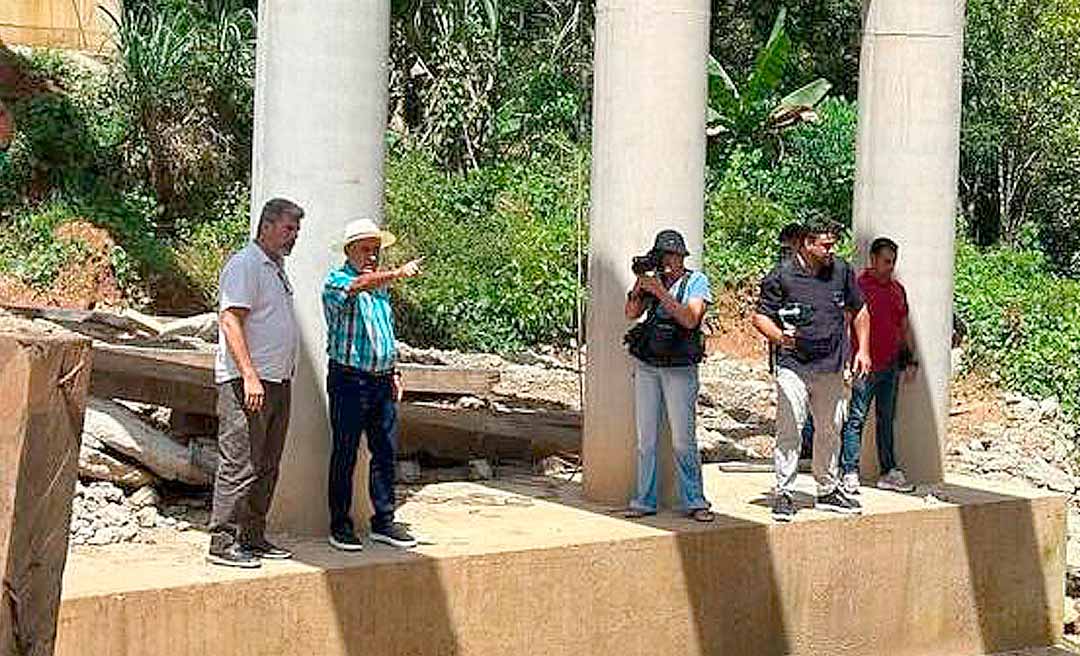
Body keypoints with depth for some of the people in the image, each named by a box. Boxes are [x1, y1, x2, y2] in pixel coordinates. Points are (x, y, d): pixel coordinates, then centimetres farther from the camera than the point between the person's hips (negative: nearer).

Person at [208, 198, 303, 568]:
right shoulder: (244, 264, -9)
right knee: (240, 464, -9)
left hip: (277, 381, 10)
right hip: (247, 382, -10)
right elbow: (230, 320, -17)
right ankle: (223, 542, -7)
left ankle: (253, 537, 18)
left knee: (266, 467, 12)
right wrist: (249, 376, -24)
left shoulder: (277, 267, 20)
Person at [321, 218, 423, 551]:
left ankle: (384, 522, 16)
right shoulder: (336, 281, -8)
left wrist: (393, 371, 19)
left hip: (382, 380, 7)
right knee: (345, 453, -1)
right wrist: (398, 273, -48)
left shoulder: (381, 284, 17)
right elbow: (358, 286, -32)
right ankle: (340, 525, 6)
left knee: (386, 452, 8)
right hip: (349, 379, -7)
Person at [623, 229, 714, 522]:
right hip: (646, 367, 4)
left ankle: (694, 501, 5)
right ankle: (645, 500, 12)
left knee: (683, 440, -4)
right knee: (645, 438, 5)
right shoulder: (653, 280, 12)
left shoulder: (696, 281, 0)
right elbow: (631, 312, 2)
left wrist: (661, 292, -18)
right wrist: (639, 285, -13)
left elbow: (690, 319, -15)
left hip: (680, 369, -4)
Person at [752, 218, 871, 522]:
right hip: (793, 365, -5)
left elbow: (859, 311, 19)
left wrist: (863, 350, 12)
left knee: (830, 430, 14)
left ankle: (828, 491, 28)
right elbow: (760, 317, -4)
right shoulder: (781, 276, -7)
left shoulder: (842, 271, 7)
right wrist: (779, 337, -23)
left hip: (831, 366, 5)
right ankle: (784, 494, -2)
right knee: (790, 429, -10)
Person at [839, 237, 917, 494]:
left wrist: (910, 358, 16)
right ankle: (849, 473, -2)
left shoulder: (898, 289, 14)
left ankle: (889, 472, 17)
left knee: (887, 420, 12)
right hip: (865, 366, -7)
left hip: (891, 366, 7)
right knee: (856, 419, -4)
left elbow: (904, 326, 21)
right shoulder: (859, 285, -6)